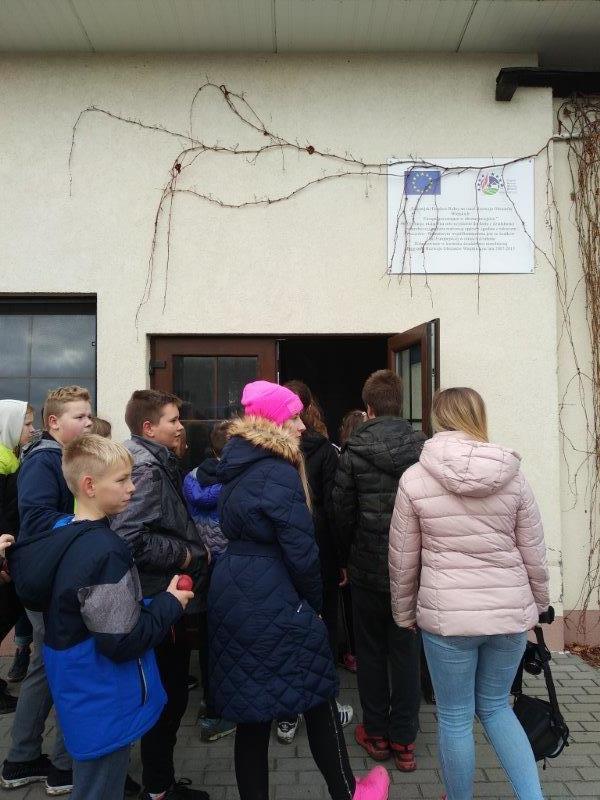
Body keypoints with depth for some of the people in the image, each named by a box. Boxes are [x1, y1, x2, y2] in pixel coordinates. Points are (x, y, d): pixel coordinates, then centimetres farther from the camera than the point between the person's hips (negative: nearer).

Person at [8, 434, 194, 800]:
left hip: (78, 687, 9)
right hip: (104, 701, -9)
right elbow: (123, 642, -27)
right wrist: (170, 604, -12)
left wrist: (150, 606, 10)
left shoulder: (62, 534, 0)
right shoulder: (105, 551, -28)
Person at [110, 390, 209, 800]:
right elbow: (130, 539, -31)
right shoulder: (146, 469, -21)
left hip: (162, 598, 10)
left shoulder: (157, 464, 11)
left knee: (170, 693, 20)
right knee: (170, 695, 5)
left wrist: (192, 550, 10)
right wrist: (184, 555, -20)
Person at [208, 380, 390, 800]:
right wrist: (315, 602, -2)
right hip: (273, 602, -8)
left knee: (251, 710, 14)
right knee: (318, 696, 11)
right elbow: (301, 550, -17)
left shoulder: (238, 468, 11)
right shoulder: (279, 473, -17)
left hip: (232, 593, 8)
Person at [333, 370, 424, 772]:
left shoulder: (354, 452, -9)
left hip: (368, 568, -1)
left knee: (371, 651, 15)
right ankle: (404, 740, 21)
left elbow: (343, 513, -5)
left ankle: (376, 732, 27)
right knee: (407, 652, 12)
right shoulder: (424, 447, -6)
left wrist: (349, 557, 10)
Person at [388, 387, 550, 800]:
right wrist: (538, 605, 19)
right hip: (510, 612, 3)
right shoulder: (514, 476, -4)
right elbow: (535, 556, 3)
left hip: (446, 615, -3)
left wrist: (405, 613, 12)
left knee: (455, 718, 15)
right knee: (495, 707, 23)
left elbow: (403, 560, -2)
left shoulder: (414, 479, -9)